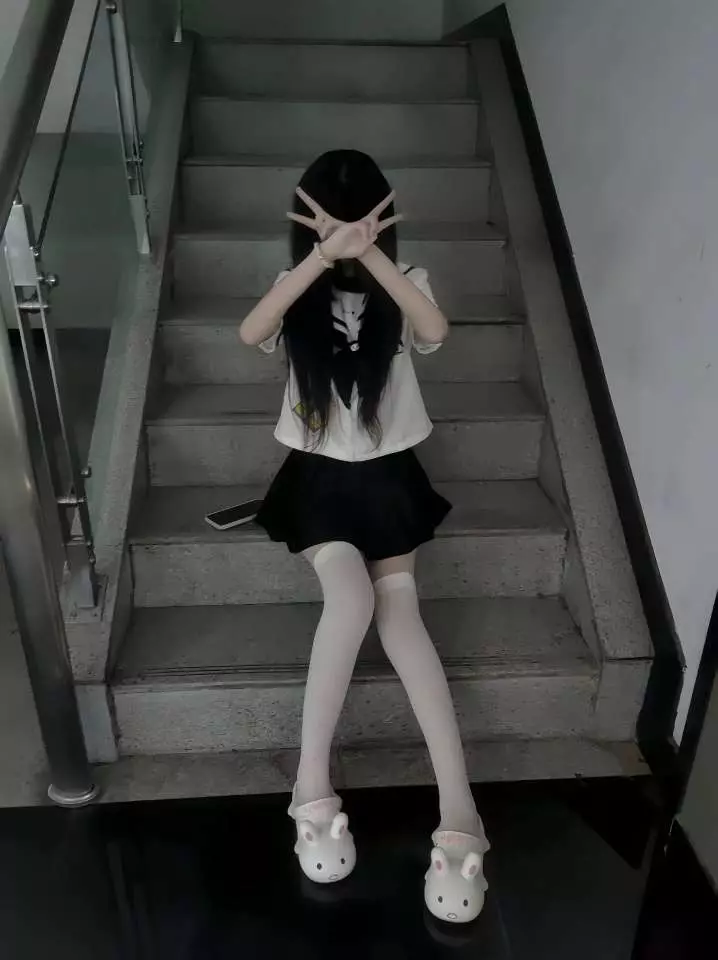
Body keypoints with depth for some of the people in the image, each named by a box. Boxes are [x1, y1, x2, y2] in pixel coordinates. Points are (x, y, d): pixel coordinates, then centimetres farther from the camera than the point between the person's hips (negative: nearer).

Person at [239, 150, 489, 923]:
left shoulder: (402, 285, 3)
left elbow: (435, 331, -22)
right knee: (352, 600, -26)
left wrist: (367, 254, -27)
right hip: (318, 475, 0)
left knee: (397, 610, -19)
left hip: (388, 472, 1)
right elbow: (249, 334, -21)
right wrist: (325, 255, -28)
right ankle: (312, 785, -11)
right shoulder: (301, 291, 3)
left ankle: (459, 810, -16)